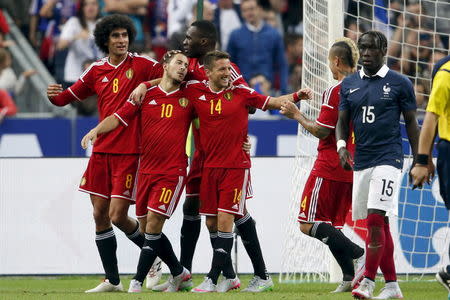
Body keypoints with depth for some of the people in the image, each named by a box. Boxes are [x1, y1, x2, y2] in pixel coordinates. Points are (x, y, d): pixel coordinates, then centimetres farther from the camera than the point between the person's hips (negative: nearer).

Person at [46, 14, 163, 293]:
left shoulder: (142, 65, -3)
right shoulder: (96, 70, 9)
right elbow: (69, 96, 17)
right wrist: (54, 95, -6)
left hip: (130, 152, -5)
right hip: (101, 151, 5)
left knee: (118, 216, -8)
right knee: (100, 215, 3)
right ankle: (112, 280, 13)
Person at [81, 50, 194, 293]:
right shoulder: (146, 95, 5)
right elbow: (118, 118, 1)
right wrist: (96, 130, -16)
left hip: (173, 171, -3)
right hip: (146, 169, 3)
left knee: (154, 222, -12)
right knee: (148, 226, 6)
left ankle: (137, 281, -10)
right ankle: (178, 273, 25)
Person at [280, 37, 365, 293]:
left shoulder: (335, 91, -14)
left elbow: (321, 131, -15)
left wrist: (297, 115, -1)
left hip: (331, 165, -8)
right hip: (353, 168, 8)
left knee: (309, 225, -4)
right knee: (333, 226, 14)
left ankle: (357, 254, -18)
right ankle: (350, 277, 0)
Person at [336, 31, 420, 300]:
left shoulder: (399, 84, 0)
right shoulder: (349, 85, 11)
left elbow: (411, 123, 4)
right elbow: (343, 121, 14)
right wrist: (341, 146, -6)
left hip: (388, 158, -5)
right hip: (361, 161, 5)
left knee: (375, 217, -18)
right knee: (379, 224, 8)